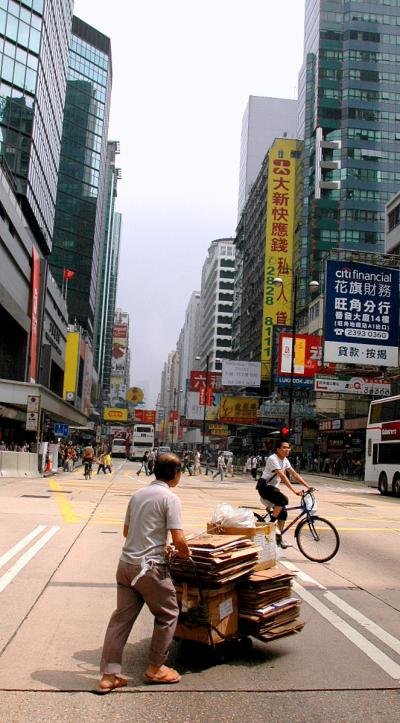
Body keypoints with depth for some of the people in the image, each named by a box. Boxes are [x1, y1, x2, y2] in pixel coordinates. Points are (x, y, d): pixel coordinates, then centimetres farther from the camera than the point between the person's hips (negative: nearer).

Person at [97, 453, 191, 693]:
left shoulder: (138, 494, 12)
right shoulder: (170, 498, -11)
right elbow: (179, 539, -17)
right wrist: (186, 554, 5)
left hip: (126, 563, 7)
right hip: (149, 566, -7)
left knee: (121, 617, 12)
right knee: (168, 614, 13)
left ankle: (109, 675, 13)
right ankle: (155, 668, 23)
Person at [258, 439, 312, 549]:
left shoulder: (285, 460, 6)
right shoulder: (273, 459, -22)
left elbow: (295, 474, 4)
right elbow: (282, 476, -31)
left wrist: (308, 486, -6)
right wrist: (294, 490, -39)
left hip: (274, 487, 8)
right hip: (265, 487, -8)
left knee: (283, 514, 1)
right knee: (283, 499, -31)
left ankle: (279, 538, 15)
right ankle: (271, 523, -14)